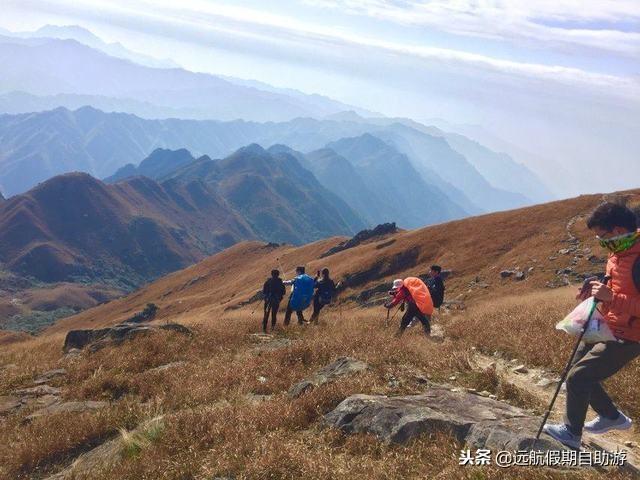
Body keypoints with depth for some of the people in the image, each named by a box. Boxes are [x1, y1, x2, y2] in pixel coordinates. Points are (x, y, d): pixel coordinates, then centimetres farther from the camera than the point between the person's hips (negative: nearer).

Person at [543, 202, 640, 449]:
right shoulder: (619, 251, 3)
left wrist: (610, 297, -32)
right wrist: (599, 289, 2)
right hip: (605, 328, 10)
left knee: (578, 377, -9)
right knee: (580, 372, 18)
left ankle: (571, 433, 11)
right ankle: (612, 416, 37)